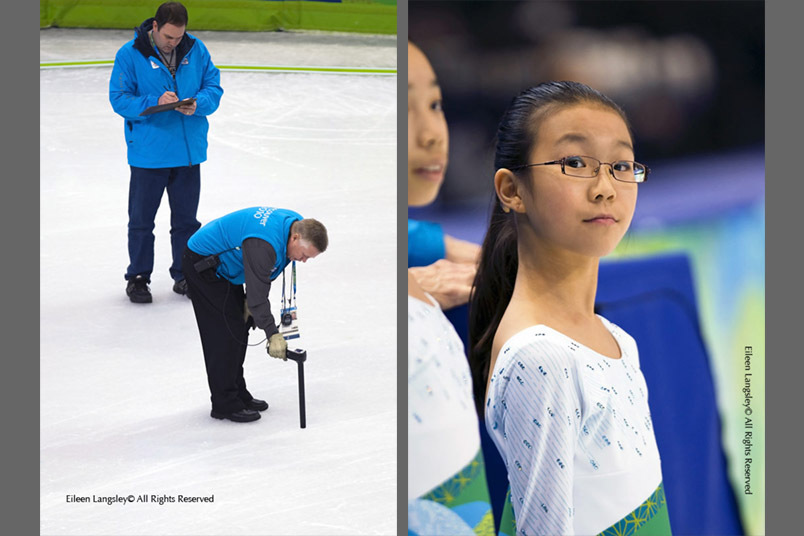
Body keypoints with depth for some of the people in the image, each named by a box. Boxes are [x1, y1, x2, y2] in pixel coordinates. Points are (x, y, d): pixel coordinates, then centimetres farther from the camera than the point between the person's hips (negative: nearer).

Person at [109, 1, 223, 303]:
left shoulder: (196, 50, 0)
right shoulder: (130, 54, -10)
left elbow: (214, 87, 4)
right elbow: (119, 98, -10)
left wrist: (198, 104, -18)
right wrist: (154, 103, -26)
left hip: (188, 151, 3)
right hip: (148, 152, -3)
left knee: (186, 218, 14)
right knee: (141, 219, 8)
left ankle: (184, 276, 27)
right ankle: (137, 277, 21)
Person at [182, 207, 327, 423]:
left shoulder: (296, 223, -6)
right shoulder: (263, 243, -36)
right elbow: (257, 292, -33)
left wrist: (249, 301, 2)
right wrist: (272, 334, -30)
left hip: (222, 264, 10)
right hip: (201, 262, -10)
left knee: (240, 328, 12)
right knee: (226, 333, -10)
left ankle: (237, 394, 22)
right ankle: (225, 404, -3)